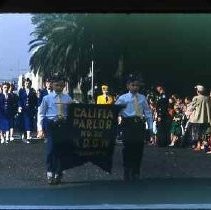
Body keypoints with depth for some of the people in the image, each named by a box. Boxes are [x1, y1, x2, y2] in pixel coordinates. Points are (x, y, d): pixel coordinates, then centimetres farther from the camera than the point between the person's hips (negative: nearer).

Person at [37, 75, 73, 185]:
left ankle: (58, 175, 13)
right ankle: (50, 174, 1)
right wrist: (40, 128, -4)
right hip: (51, 124, -2)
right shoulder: (47, 98, 4)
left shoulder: (68, 98, 7)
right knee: (51, 149, -9)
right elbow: (41, 114, 4)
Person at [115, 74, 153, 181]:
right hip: (128, 124, -3)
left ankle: (136, 173, 17)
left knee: (139, 148, 4)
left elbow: (148, 112, 14)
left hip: (140, 124, 3)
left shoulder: (142, 98, 12)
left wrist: (150, 126, 9)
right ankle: (127, 173, 9)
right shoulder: (123, 98, 3)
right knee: (128, 148, -1)